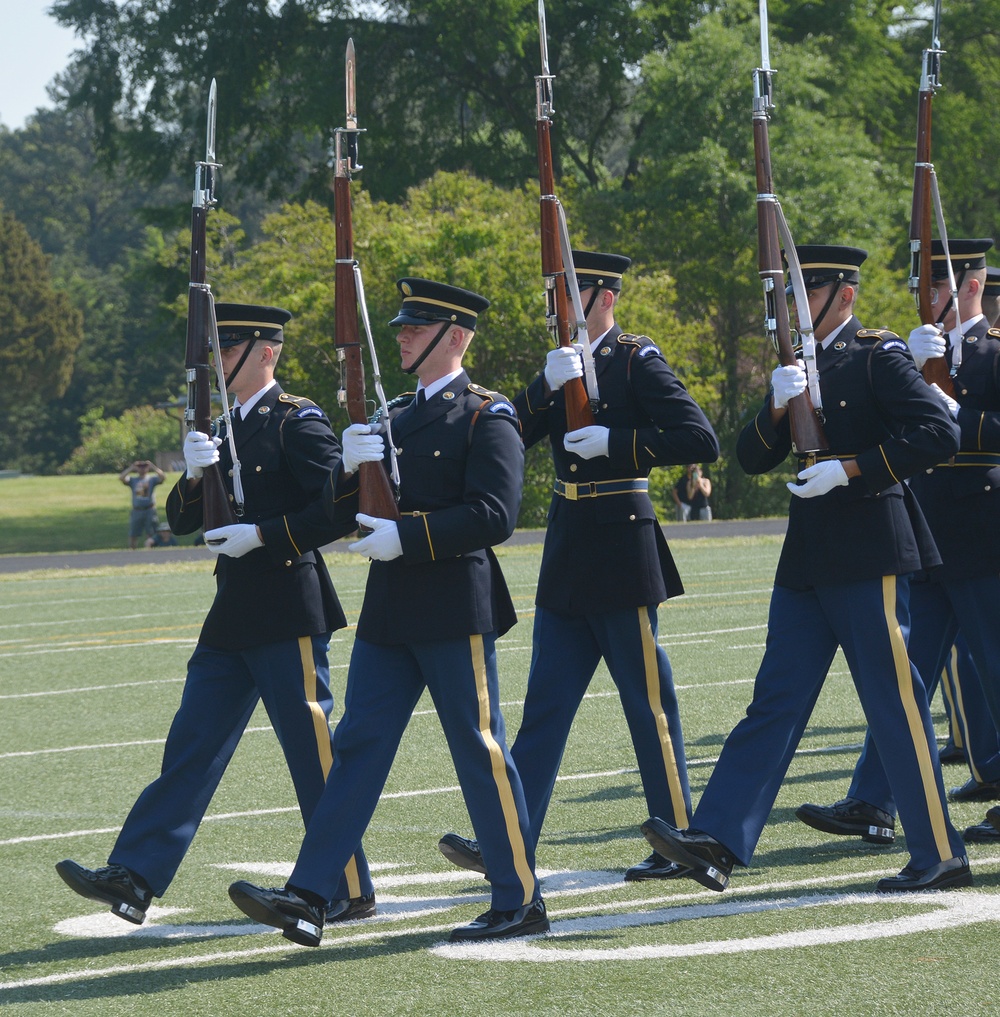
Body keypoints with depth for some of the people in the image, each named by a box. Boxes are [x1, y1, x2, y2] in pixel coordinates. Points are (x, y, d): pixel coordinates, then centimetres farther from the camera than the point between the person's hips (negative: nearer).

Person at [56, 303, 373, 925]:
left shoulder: (298, 421, -8)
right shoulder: (224, 431, 17)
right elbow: (182, 521, 13)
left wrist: (262, 535, -19)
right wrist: (195, 476, -7)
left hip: (288, 615, -8)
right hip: (233, 618, 8)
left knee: (314, 754, -2)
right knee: (192, 748, 4)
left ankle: (351, 892, 7)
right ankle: (134, 879, 2)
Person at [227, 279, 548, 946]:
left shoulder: (486, 417, -5)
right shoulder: (394, 419, 18)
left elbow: (495, 515, -17)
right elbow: (341, 514, 16)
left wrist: (407, 535, -21)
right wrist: (348, 469, -5)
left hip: (456, 611, -7)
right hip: (390, 613, 7)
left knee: (480, 750, -2)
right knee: (359, 746, 3)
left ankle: (521, 902, 7)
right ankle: (308, 898, 0)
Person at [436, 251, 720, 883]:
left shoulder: (638, 362, -7)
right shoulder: (563, 364, 14)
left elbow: (701, 441, -15)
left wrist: (615, 441, -19)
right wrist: (548, 386, -13)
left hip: (621, 552, -7)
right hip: (566, 558, 7)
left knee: (648, 701, 0)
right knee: (546, 705, 5)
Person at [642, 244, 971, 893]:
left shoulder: (880, 357, -5)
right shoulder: (799, 367, 17)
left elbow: (940, 433, -16)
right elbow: (752, 459, 12)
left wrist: (851, 468, -19)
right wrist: (777, 408, -7)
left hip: (870, 555, -7)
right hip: (807, 560, 7)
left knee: (896, 704, -3)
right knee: (776, 701, 2)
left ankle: (942, 857, 5)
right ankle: (719, 842, -3)